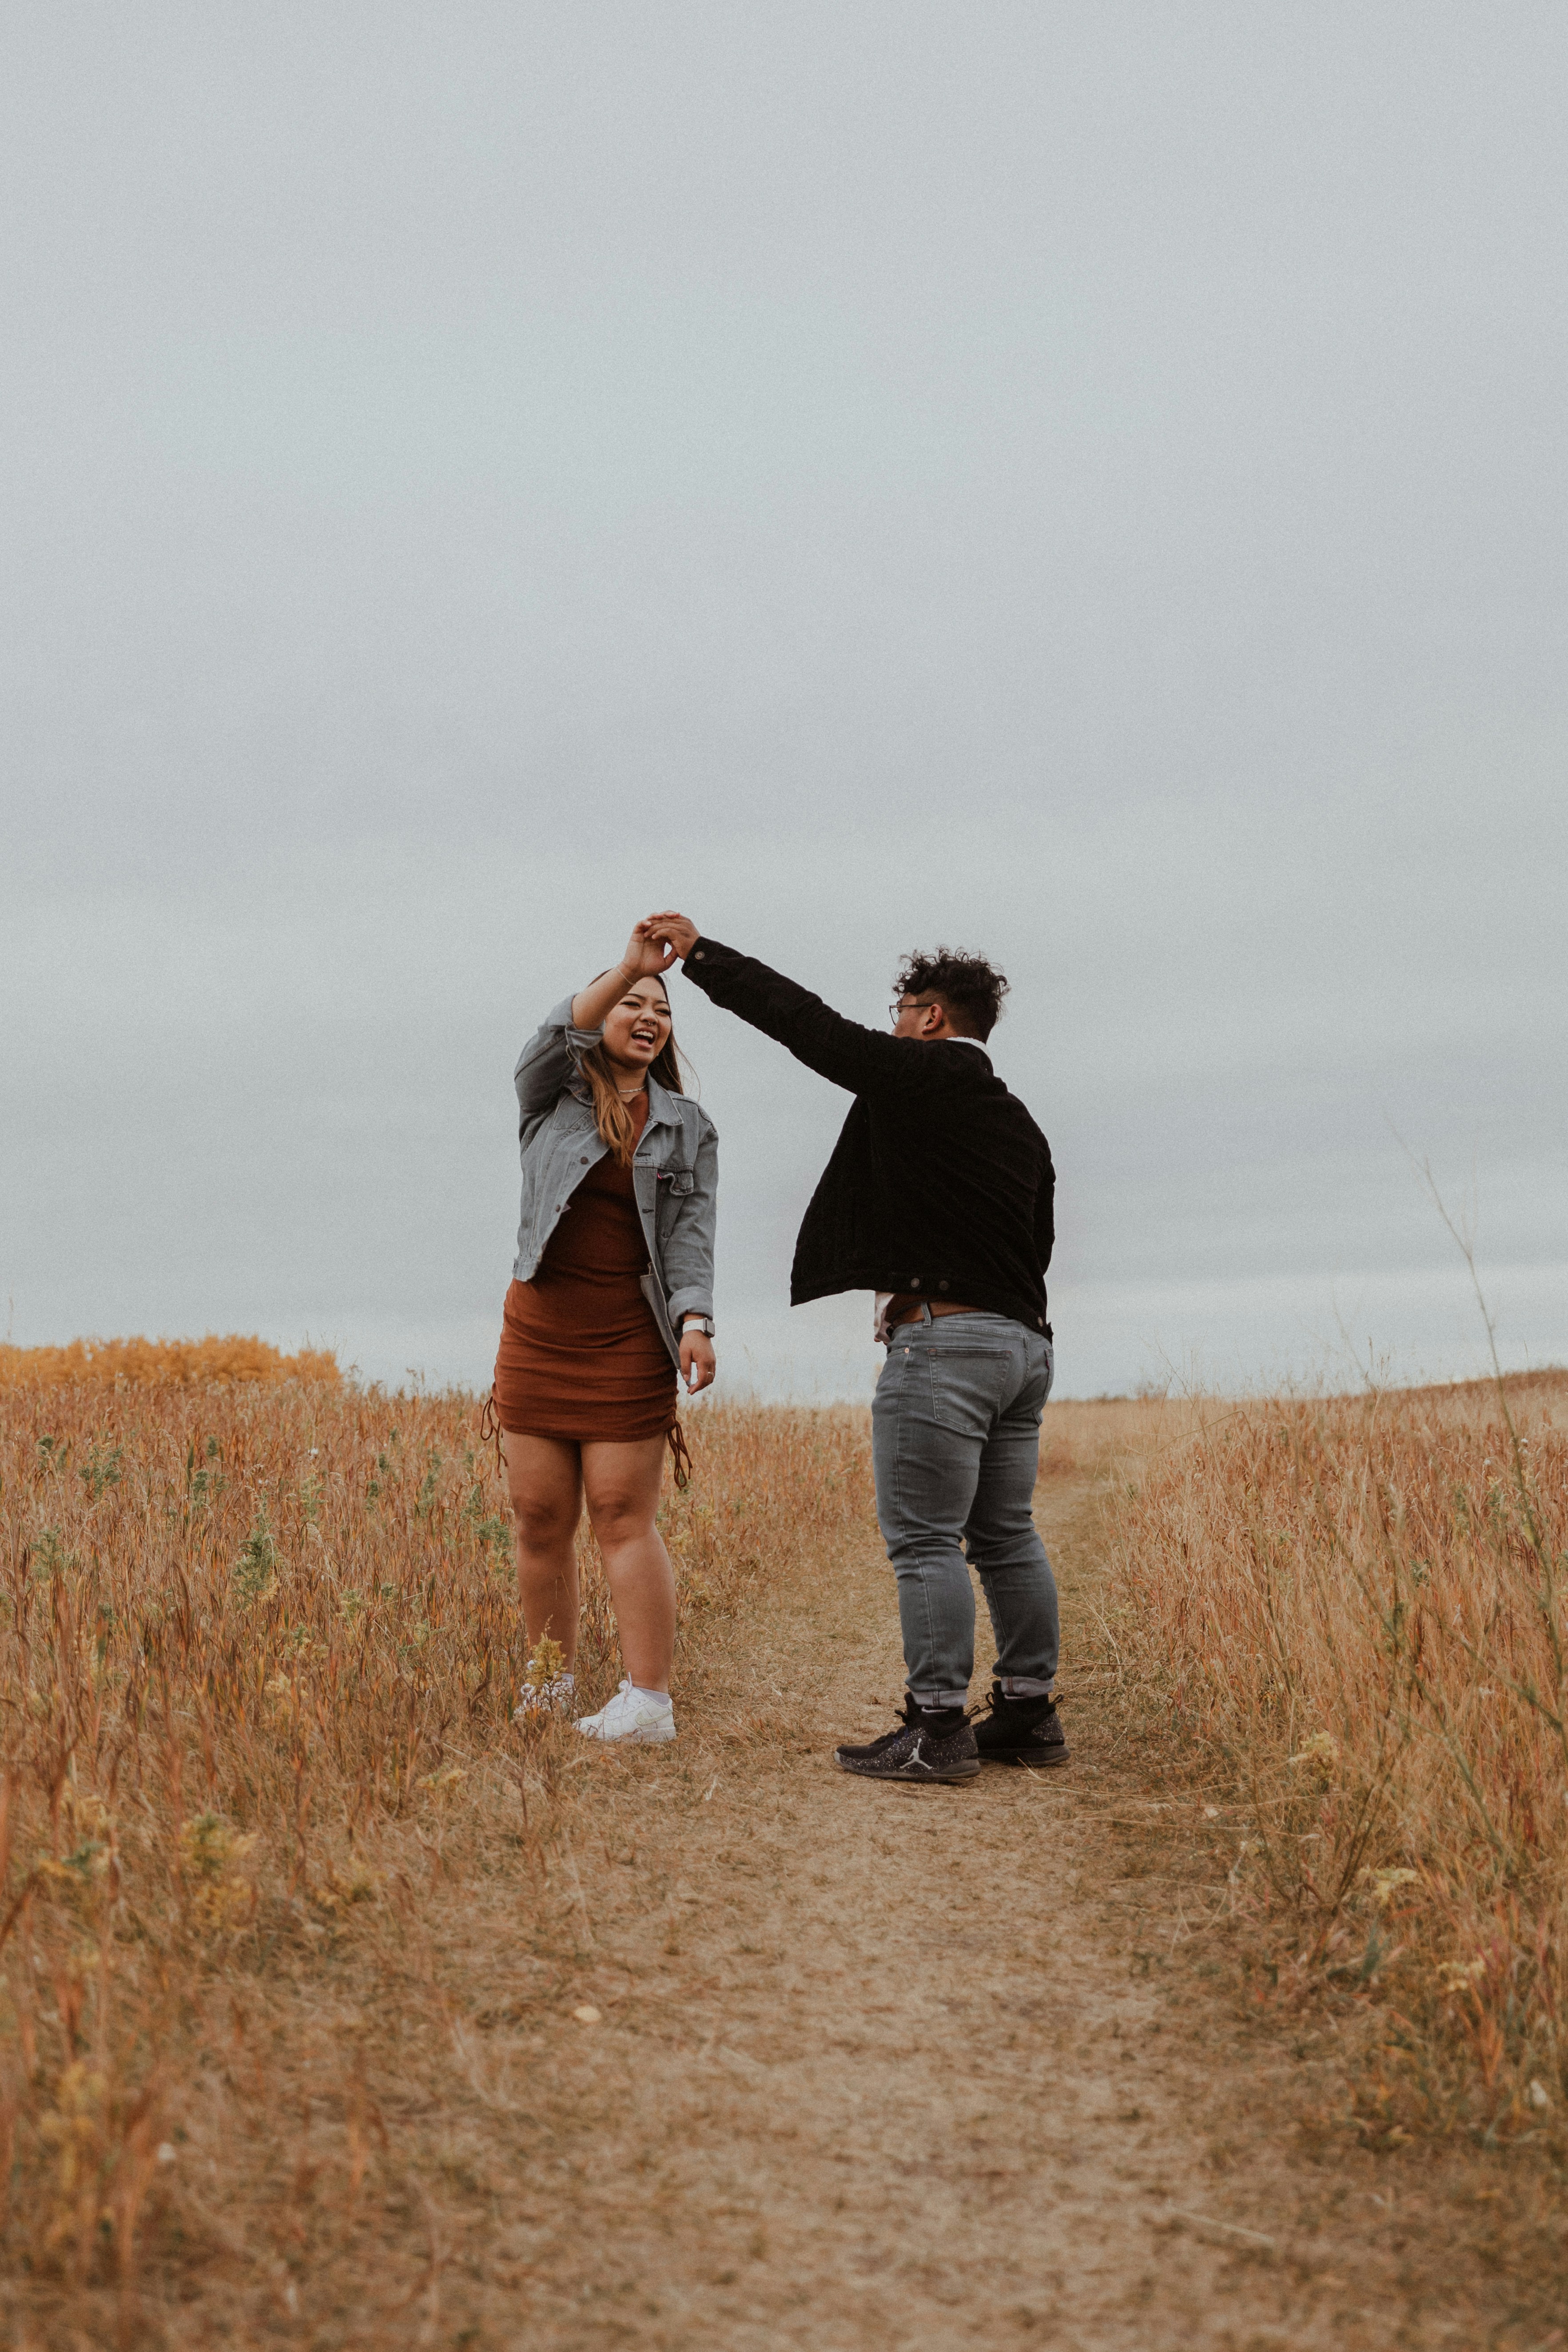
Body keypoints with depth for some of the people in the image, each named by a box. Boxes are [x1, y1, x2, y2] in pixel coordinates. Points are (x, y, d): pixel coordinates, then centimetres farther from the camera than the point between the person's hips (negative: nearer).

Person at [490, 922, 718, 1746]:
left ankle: (647, 1702, -5)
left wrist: (695, 1320, -16)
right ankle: (550, 1689, 18)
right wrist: (626, 969, -28)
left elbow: (691, 1235, 0)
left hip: (628, 1343, -2)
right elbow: (557, 1036, -15)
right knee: (539, 1517, 5)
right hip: (538, 1333, 2)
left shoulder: (688, 1128, 9)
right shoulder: (551, 1095, 8)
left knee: (623, 1519, -6)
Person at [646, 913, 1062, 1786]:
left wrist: (702, 953, 1)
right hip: (1024, 1342, 9)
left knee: (925, 1540, -6)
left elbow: (808, 1022, -5)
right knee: (1007, 1537, 12)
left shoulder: (923, 1075, -5)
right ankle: (1030, 1714, 15)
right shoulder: (1021, 1125, 19)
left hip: (945, 1336, -9)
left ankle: (940, 1729, -6)